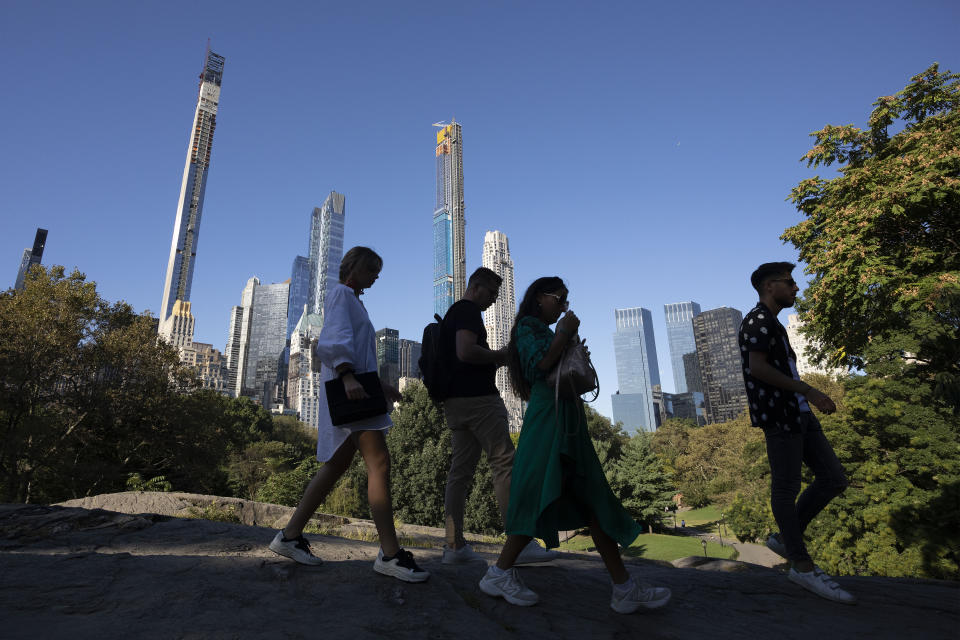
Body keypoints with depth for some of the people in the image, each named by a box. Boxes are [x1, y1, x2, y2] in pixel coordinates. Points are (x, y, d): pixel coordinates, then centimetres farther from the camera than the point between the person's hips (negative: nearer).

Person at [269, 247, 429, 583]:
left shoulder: (353, 302, 27)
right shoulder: (341, 294, -1)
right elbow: (335, 339, -17)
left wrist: (380, 384, 23)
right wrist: (347, 376, -30)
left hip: (357, 387, 11)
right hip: (347, 390, -11)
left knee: (335, 467, 10)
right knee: (379, 463, -16)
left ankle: (290, 536, 18)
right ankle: (390, 553, -14)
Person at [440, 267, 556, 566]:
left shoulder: (452, 313, 23)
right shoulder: (468, 310, -8)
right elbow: (466, 351, -22)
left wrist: (493, 360, 18)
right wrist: (500, 355, -7)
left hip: (455, 401, 10)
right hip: (477, 398, -10)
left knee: (460, 470, 6)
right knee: (504, 464, -7)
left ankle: (454, 546, 7)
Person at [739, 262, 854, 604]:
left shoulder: (771, 323, 23)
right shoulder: (758, 320, -8)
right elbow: (758, 368, -19)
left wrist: (808, 396, 18)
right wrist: (809, 390, -17)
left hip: (798, 412, 10)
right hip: (779, 415, -10)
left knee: (833, 479, 8)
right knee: (786, 487, -3)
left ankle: (785, 538, 18)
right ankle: (802, 566, 5)